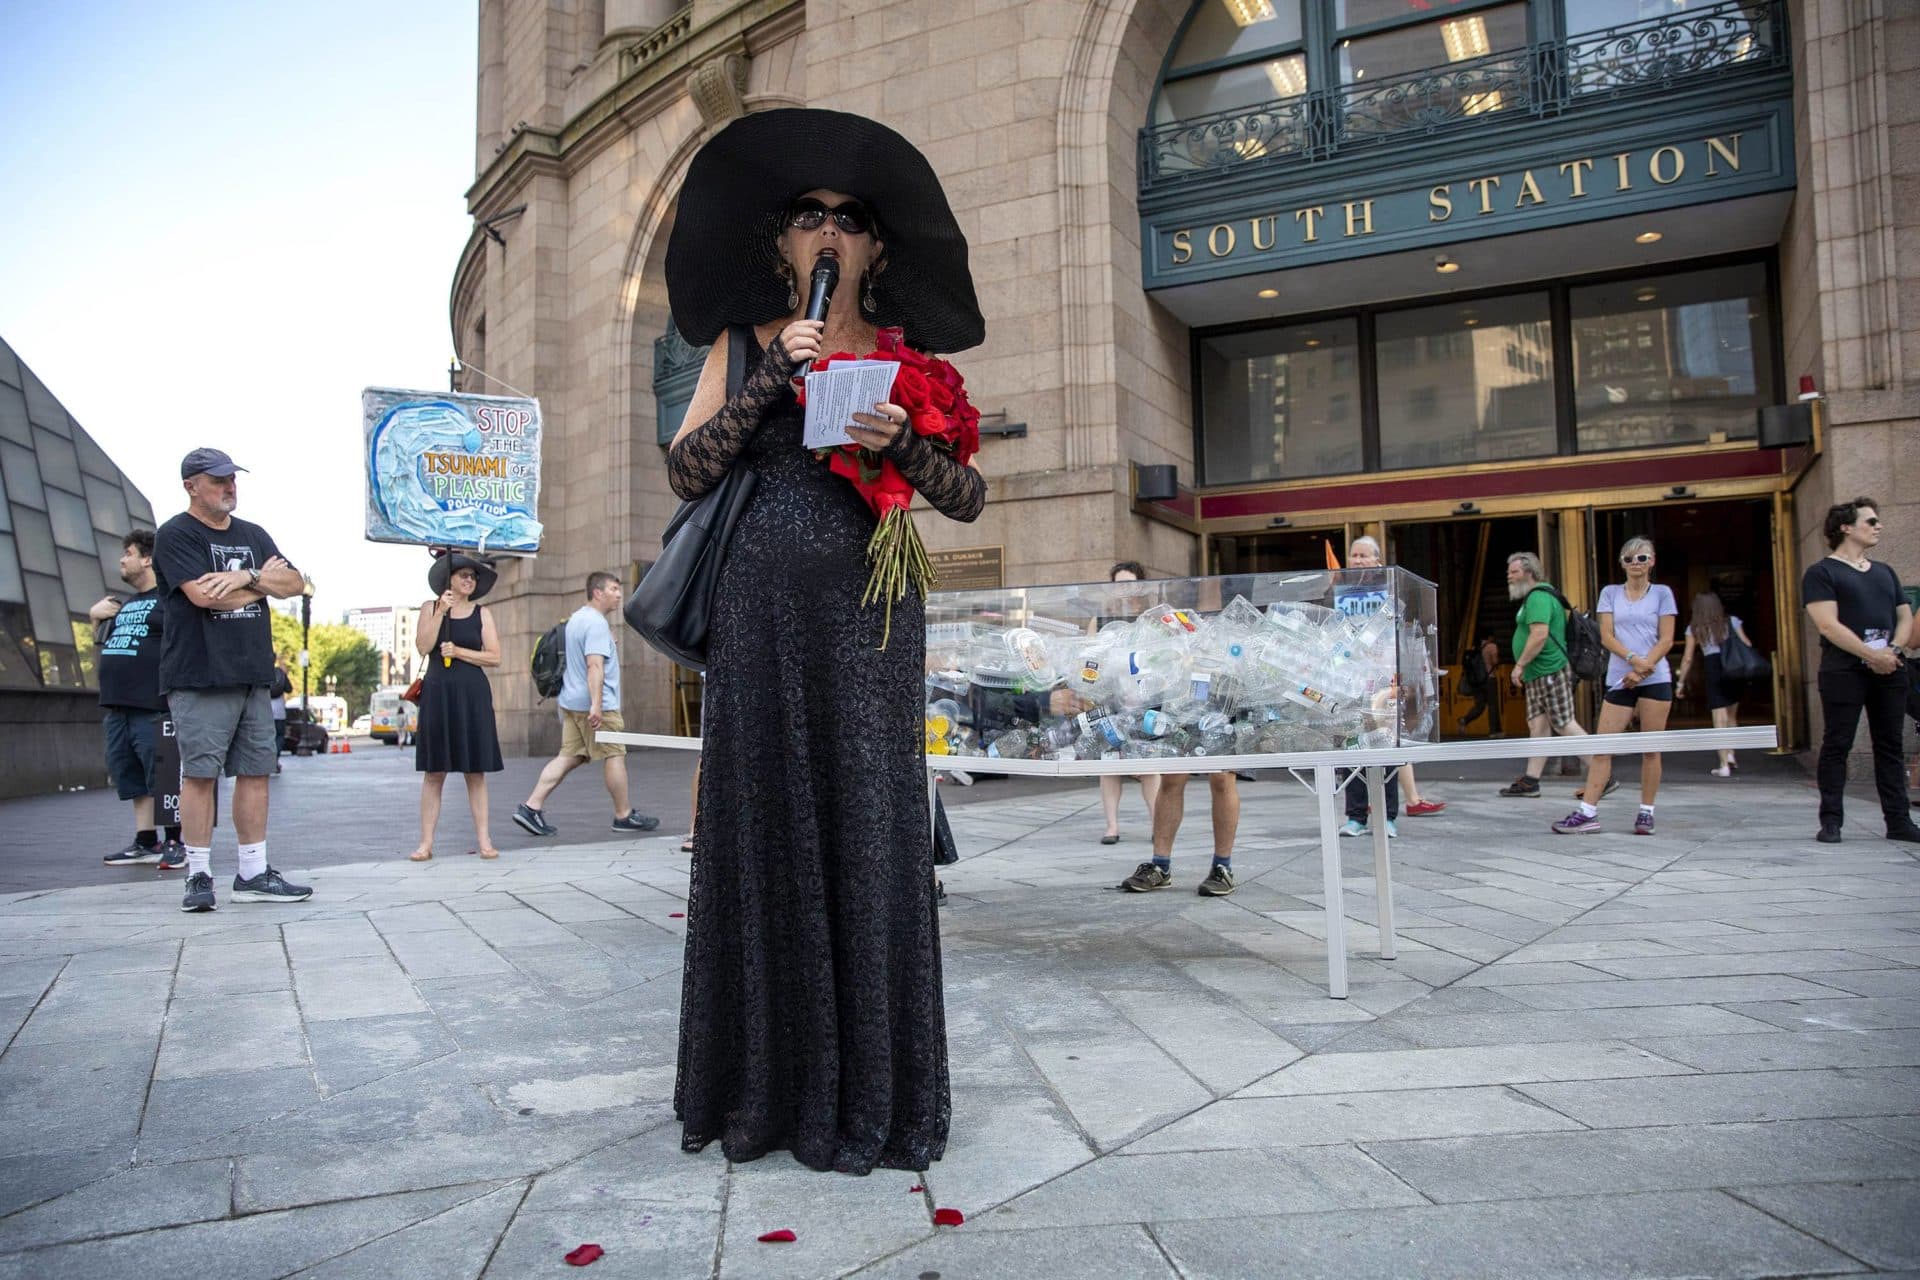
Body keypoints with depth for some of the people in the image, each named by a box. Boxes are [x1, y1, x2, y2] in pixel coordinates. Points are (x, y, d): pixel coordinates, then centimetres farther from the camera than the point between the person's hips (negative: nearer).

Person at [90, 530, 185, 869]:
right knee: (133, 778, 10)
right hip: (117, 707, 8)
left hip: (152, 707, -8)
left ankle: (174, 843, 1)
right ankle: (145, 843, 16)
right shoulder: (123, 606, 23)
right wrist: (96, 617, 17)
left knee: (161, 778, -6)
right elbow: (103, 652, 30)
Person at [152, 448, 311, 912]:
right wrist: (262, 582, -1)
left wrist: (246, 577, -9)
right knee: (199, 774, -4)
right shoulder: (176, 535, -2)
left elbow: (295, 582, 9)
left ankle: (253, 873, 10)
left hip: (254, 676, 6)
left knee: (255, 772, 5)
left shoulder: (253, 535, 18)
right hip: (199, 678, -6)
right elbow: (204, 594, -16)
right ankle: (199, 877, 3)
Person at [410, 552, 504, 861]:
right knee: (433, 771, 1)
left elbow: (494, 657, 1)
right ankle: (426, 842, 4)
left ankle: (483, 839, 3)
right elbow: (423, 647, -7)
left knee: (475, 771, 1)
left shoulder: (481, 613, 8)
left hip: (473, 695, 0)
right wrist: (441, 612, -11)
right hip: (438, 693, 0)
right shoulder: (430, 607, 7)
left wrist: (459, 651, -9)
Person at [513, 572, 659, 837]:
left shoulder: (576, 618, 18)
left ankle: (531, 807, 1)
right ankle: (624, 816, 9)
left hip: (572, 701, 10)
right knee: (615, 756, 0)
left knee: (568, 757, 8)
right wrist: (596, 705, -28)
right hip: (597, 705, -10)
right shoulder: (597, 623, -14)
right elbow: (595, 665, -24)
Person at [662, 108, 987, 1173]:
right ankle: (771, 1081, 13)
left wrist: (902, 439, -13)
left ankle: (870, 1091, 10)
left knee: (868, 825, -2)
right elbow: (687, 469, 2)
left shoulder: (907, 358, 11)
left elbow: (967, 497, 5)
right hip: (762, 607, 1)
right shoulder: (745, 343, 13)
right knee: (764, 821, 0)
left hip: (867, 611, 0)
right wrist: (771, 377, -6)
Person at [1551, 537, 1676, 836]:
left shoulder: (1662, 593, 5)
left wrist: (1642, 669, -13)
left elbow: (1666, 639, -1)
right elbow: (1607, 636, 1)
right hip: (1619, 680, 2)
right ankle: (1588, 812, -3)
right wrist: (1633, 659, -16)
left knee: (1651, 749, 1)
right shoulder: (1610, 592, 9)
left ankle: (1646, 813, 10)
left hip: (1655, 679, -1)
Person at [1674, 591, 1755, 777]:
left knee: (1720, 719, -3)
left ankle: (1724, 765, -6)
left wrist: (1680, 682, 11)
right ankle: (1730, 755, 12)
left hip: (1713, 668, -2)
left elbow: (1688, 658, 5)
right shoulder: (1731, 621, 11)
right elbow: (1747, 646, 3)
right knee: (1732, 716, 20)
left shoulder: (1694, 628, 8)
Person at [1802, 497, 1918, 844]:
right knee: (1836, 745, -4)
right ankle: (1831, 821, -1)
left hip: (1888, 670, 6)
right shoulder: (1821, 573, -1)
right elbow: (1828, 625, -12)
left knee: (1890, 745, 8)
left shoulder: (1885, 572, 19)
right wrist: (1872, 655, -16)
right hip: (1844, 670, -6)